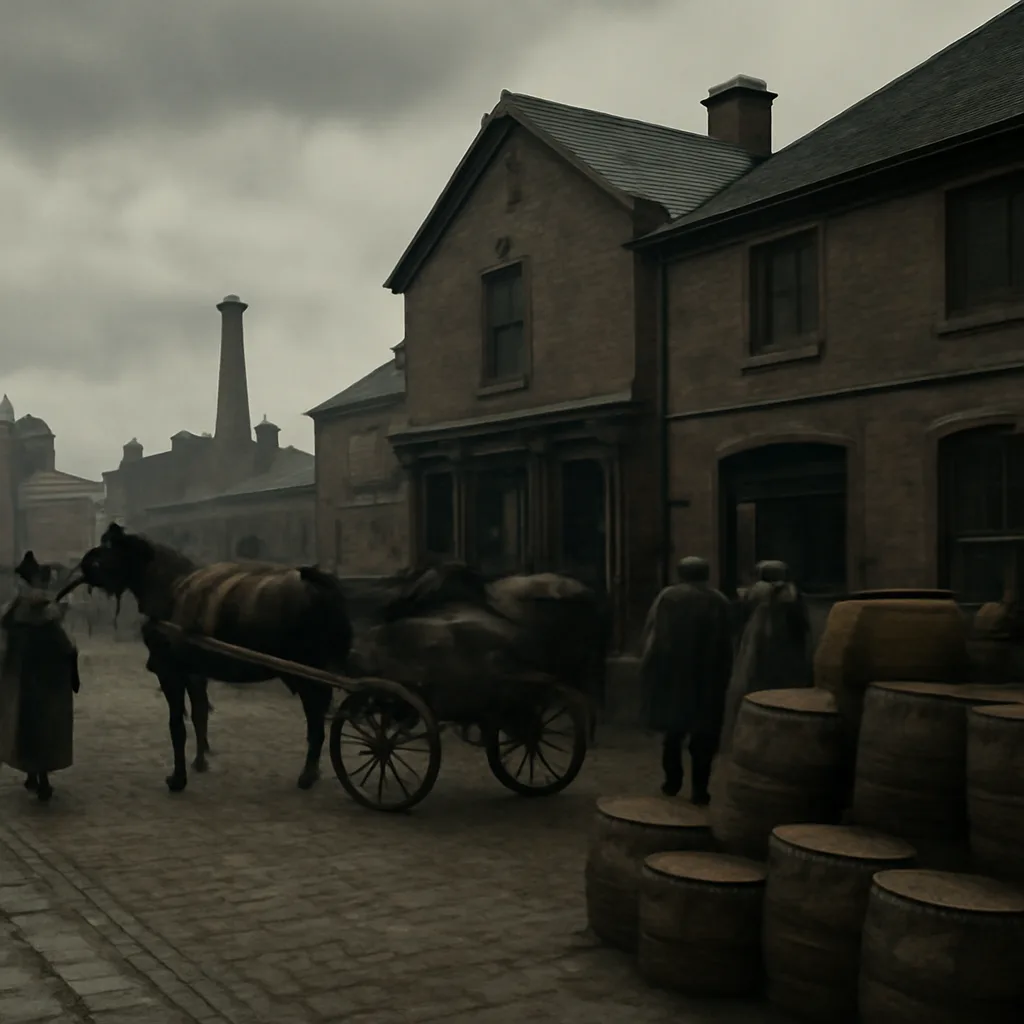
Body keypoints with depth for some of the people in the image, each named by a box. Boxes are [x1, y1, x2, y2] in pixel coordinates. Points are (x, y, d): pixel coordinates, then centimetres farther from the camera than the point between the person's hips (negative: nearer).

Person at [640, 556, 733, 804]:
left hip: (669, 675, 0)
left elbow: (649, 635, -1)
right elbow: (726, 646, 6)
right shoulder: (719, 602, 6)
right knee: (703, 735, 4)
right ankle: (699, 790, 1)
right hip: (707, 678, 0)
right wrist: (723, 678, 13)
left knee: (672, 730, 15)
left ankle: (672, 782, 18)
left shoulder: (666, 597, 2)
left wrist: (649, 669, 6)